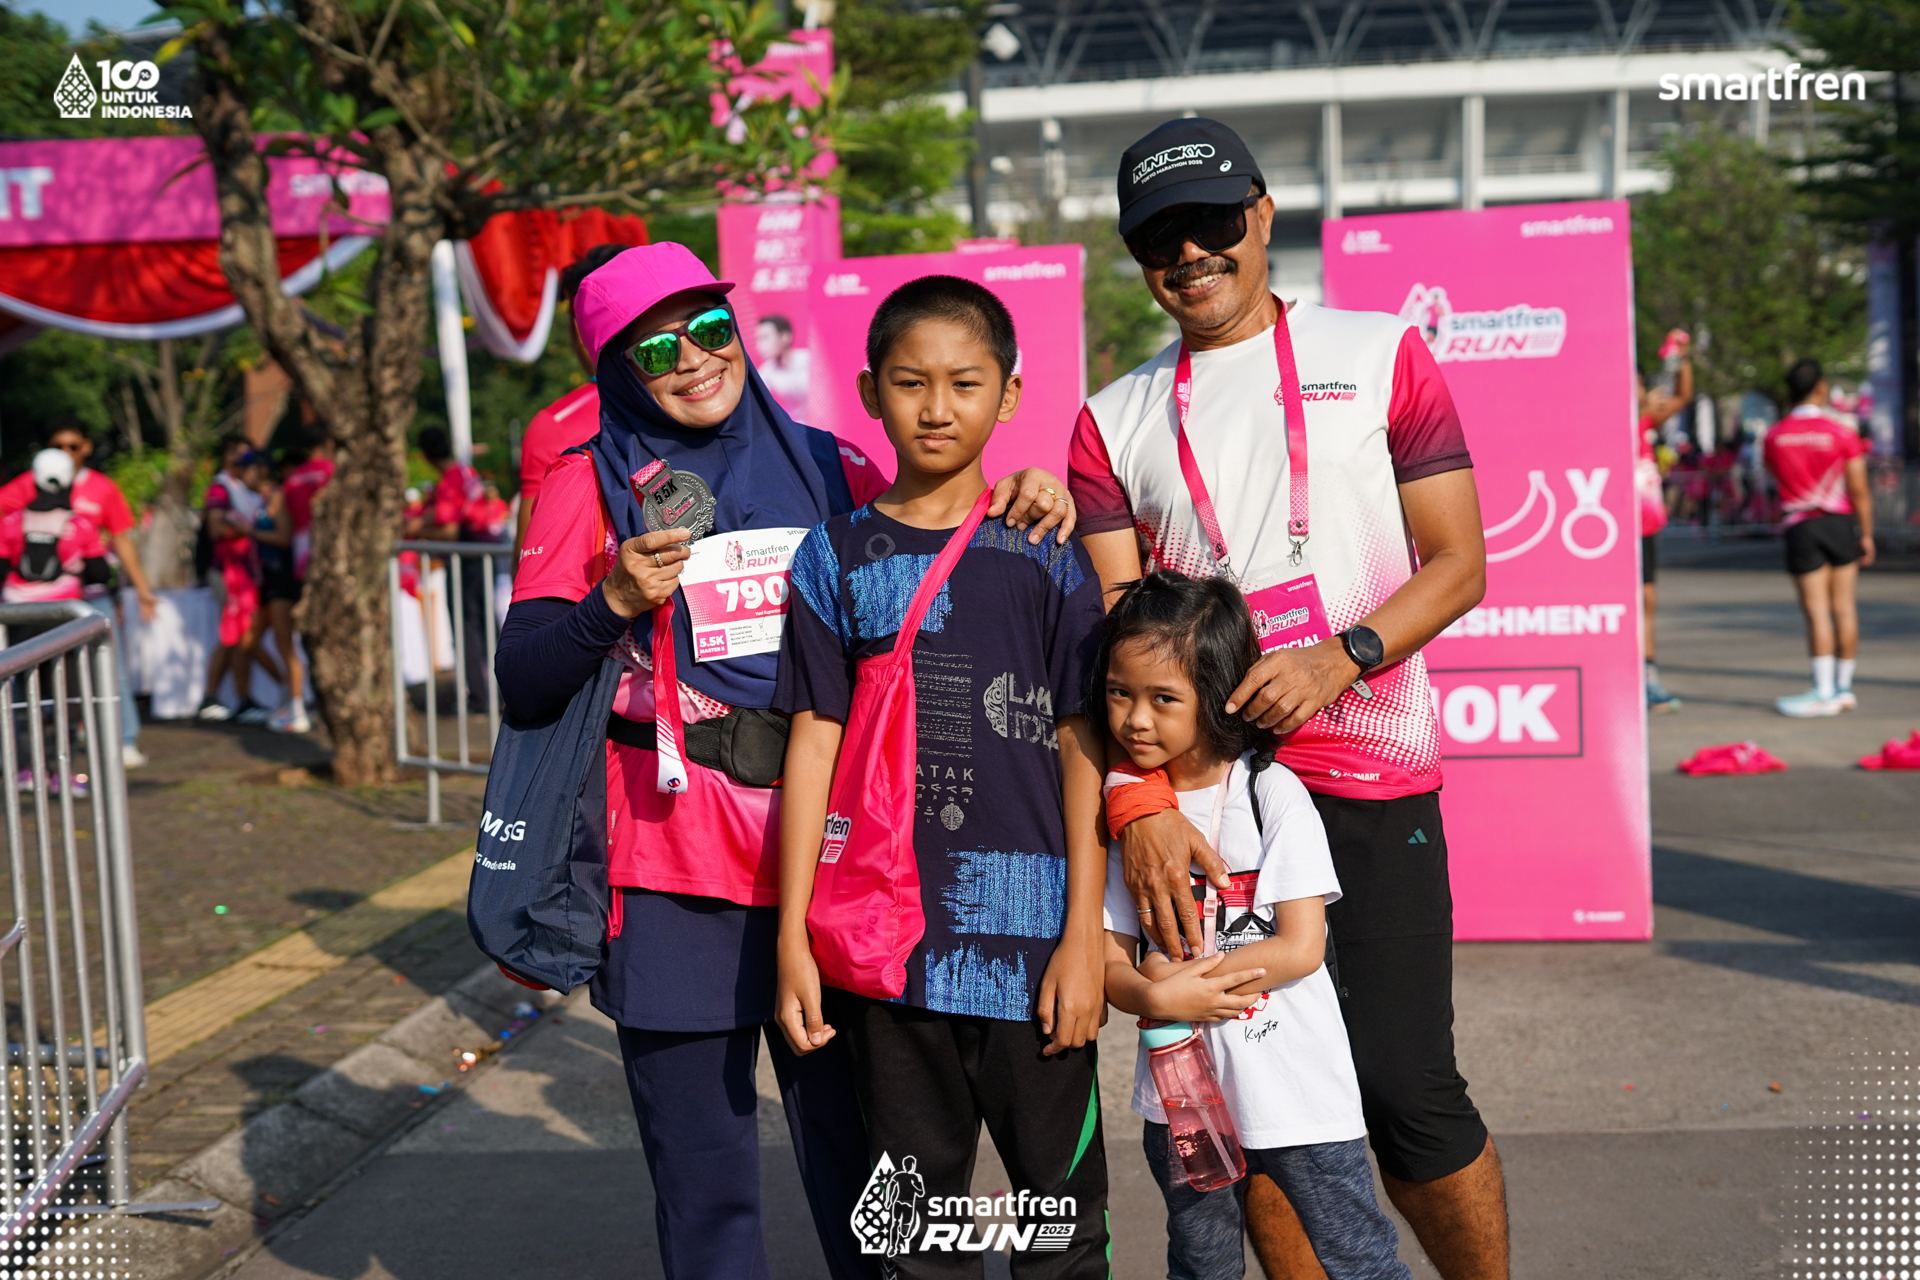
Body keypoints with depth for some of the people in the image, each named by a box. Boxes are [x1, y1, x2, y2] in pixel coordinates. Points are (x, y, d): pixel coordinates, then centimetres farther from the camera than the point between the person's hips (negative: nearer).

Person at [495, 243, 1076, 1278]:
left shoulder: (827, 470, 11)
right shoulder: (589, 482, 5)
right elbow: (521, 681, 0)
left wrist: (1018, 513, -6)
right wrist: (615, 601, -17)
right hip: (673, 861, -1)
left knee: (859, 1162, 4)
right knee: (703, 1178, 4)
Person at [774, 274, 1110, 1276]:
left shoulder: (1046, 554, 2)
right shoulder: (837, 556, 4)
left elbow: (1082, 746, 0)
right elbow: (814, 745, 2)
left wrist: (1084, 938, -5)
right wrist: (792, 939, -1)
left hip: (1031, 935, -1)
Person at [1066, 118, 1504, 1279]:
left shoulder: (1380, 354, 6)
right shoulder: (1117, 421, 9)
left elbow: (1459, 564, 2)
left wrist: (1338, 660, -16)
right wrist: (1139, 803, -14)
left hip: (1371, 772, -2)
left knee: (1404, 1086, -4)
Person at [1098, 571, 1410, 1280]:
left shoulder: (1274, 794, -11)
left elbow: (1302, 947, -15)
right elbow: (1110, 960, -1)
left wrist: (1174, 971, -14)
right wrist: (1161, 998, -21)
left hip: (1298, 1092, -4)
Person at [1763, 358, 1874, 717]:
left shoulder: (1774, 436, -1)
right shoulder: (1842, 434, -7)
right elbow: (1859, 491, -6)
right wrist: (1867, 534, 2)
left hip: (1800, 526, 0)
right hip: (1840, 523, 0)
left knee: (1816, 610, -3)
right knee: (1844, 607, 9)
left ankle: (1824, 692, -6)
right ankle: (1844, 687, 16)